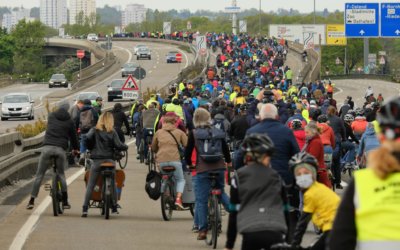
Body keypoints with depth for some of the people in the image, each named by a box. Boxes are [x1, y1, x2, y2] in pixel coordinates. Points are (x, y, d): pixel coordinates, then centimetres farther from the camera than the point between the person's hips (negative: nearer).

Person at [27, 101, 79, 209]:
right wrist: (75, 149, 35)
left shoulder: (51, 116, 12)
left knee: (39, 175, 4)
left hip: (47, 147, 0)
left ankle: (32, 201, -3)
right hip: (61, 149, 0)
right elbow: (73, 136, 17)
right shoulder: (69, 121, 9)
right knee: (61, 174, 16)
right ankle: (65, 202, 13)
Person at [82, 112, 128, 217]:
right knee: (113, 184, 17)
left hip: (97, 160, -1)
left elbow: (87, 138, -14)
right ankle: (114, 207, 19)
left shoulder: (94, 130, 2)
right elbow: (118, 145, -6)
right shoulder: (112, 132, 1)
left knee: (90, 185, 0)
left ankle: (85, 208, -9)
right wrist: (125, 147, 13)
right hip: (110, 160, 1)